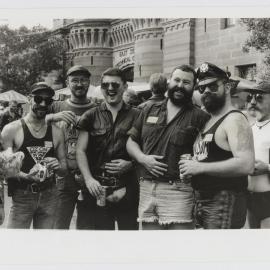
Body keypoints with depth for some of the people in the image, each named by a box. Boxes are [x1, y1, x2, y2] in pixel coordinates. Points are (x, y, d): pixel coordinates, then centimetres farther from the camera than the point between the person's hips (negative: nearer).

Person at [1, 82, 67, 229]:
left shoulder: (56, 132, 8)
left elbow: (64, 171, 14)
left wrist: (58, 166, -9)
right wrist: (25, 176, -24)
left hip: (49, 197, 4)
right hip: (21, 198, -4)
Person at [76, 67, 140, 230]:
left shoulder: (136, 116, 5)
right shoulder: (91, 116, 8)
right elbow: (81, 150, 4)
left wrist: (130, 164, -11)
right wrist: (88, 179, -8)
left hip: (127, 189, -1)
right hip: (97, 188, 1)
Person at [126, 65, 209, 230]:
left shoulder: (200, 117, 1)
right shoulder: (150, 111, 15)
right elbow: (131, 142, 17)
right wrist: (142, 158, -1)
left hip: (178, 190, -4)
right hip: (146, 189, 4)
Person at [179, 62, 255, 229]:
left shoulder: (234, 120, -11)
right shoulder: (208, 122, 17)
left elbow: (246, 165, -25)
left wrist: (199, 167, -21)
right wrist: (190, 165, 7)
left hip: (224, 203, -9)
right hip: (203, 202, 9)